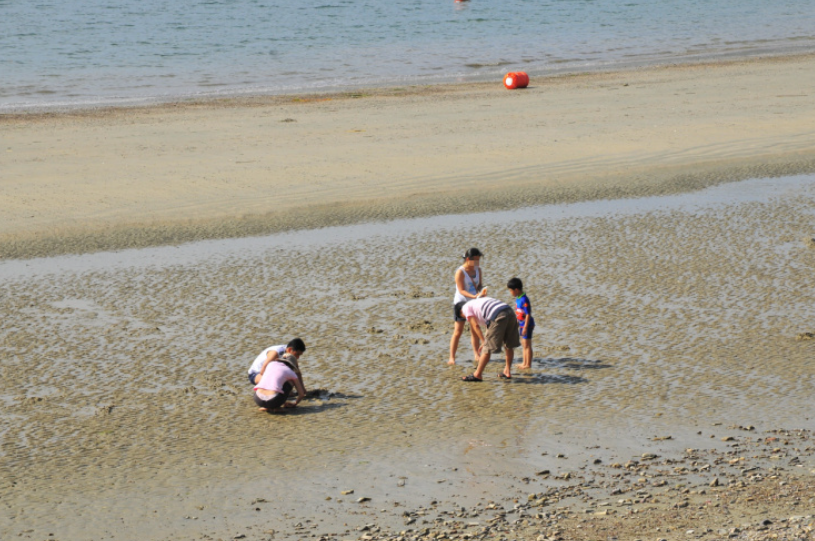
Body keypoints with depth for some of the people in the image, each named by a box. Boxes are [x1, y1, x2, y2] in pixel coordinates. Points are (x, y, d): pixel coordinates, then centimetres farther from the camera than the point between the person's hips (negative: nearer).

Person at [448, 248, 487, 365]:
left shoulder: (478, 270, 3)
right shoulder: (460, 272, -18)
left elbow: (479, 285, 5)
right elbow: (462, 290, -22)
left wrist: (481, 291, -19)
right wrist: (474, 296, -36)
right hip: (460, 302, -6)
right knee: (458, 330, -8)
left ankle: (476, 354, 22)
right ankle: (452, 357, -3)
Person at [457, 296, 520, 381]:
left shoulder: (466, 308, 16)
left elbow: (475, 325, 4)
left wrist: (483, 341, 7)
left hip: (497, 317, -8)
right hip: (510, 312, 8)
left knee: (487, 348, -1)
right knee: (509, 346, 21)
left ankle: (477, 375, 6)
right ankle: (507, 372, 31)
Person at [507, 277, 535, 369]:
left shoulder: (524, 300, -23)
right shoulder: (518, 299, 6)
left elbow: (528, 314, -23)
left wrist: (525, 327, -23)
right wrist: (517, 324, 23)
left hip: (527, 324, -10)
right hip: (522, 324, 10)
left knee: (527, 345, -2)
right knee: (523, 344, 18)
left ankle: (528, 364, 6)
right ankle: (525, 363, 28)